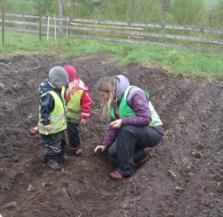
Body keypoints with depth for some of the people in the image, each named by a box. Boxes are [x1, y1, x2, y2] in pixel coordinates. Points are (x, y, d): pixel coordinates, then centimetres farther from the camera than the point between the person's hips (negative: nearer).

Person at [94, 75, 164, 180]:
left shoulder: (134, 93, -23)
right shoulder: (114, 100, 2)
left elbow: (145, 119, -30)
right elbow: (113, 126, 4)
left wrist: (123, 121, -37)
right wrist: (104, 144, -4)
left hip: (153, 132, -7)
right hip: (134, 132, 8)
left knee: (127, 129, -35)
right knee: (113, 151, -13)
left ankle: (124, 169, -22)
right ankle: (139, 155, 12)